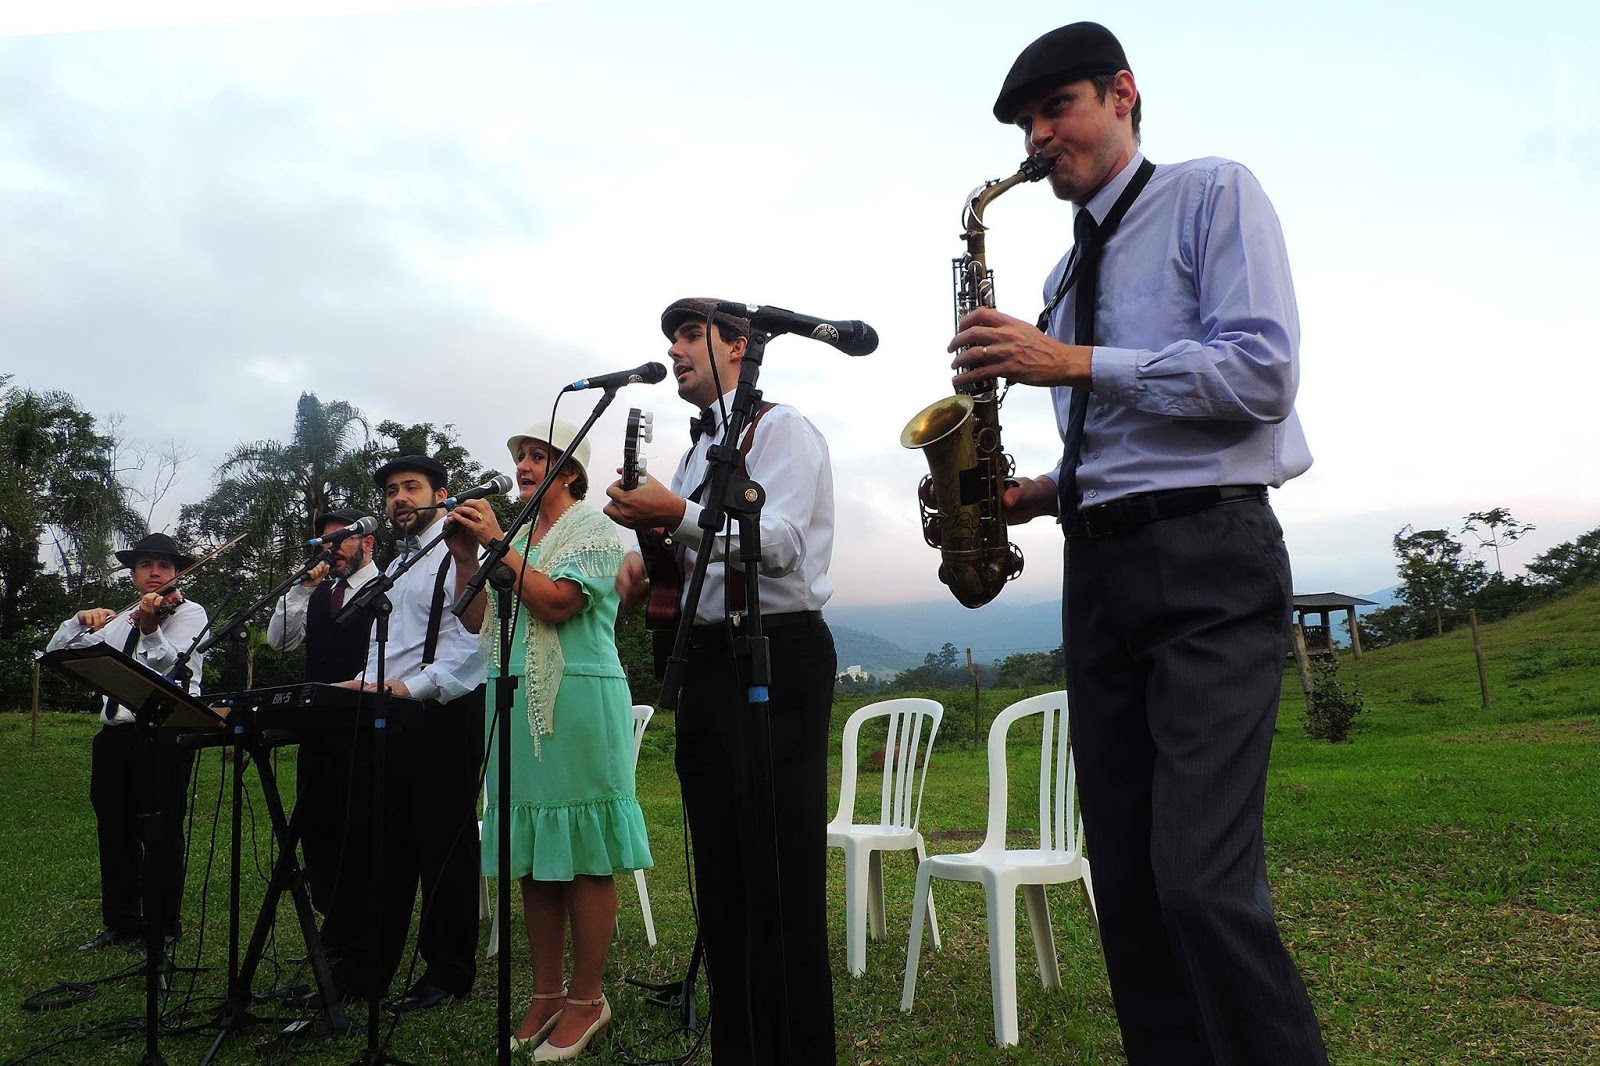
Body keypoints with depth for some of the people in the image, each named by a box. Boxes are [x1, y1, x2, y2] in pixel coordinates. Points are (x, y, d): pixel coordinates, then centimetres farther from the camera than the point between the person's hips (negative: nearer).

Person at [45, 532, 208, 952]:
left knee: (161, 835, -1)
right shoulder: (120, 621, 19)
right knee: (115, 833, 12)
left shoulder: (188, 612, -1)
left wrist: (150, 630, -35)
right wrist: (81, 620, 1)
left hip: (163, 737, -7)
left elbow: (176, 670, -18)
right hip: (114, 737, 7)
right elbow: (57, 655, 19)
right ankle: (122, 924, 24)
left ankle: (163, 927, 10)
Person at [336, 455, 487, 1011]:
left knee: (444, 847, 1)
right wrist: (367, 682, 8)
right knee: (387, 844, 14)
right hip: (390, 716, 8)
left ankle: (447, 972, 13)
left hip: (444, 715, -8)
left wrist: (411, 686, -25)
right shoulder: (395, 564, 22)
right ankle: (368, 966, 24)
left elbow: (472, 641, -17)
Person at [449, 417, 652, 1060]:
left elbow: (555, 604, -16)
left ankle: (587, 1001, 8)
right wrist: (465, 557, 2)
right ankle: (547, 995, 21)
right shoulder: (515, 535, 18)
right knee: (532, 855, 10)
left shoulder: (593, 528, -2)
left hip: (578, 703, -7)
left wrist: (497, 544, -14)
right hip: (517, 705, 7)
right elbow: (476, 621, 14)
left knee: (582, 857, -2)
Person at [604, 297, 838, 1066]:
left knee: (781, 880, -6)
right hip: (708, 664, 8)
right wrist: (644, 562, 0)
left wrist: (679, 515, -23)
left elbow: (780, 544, -16)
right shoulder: (696, 452, 21)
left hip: (777, 660, -8)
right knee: (720, 880, 12)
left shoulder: (781, 428, -2)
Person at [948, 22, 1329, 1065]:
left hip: (1210, 560, -7)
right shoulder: (1066, 275, 23)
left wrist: (1073, 362, -15)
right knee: (1129, 887, 6)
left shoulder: (1213, 194, 3)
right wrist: (1040, 494, 7)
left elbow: (1263, 374, -12)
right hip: (1099, 571, 7)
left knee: (1201, 881, -17)